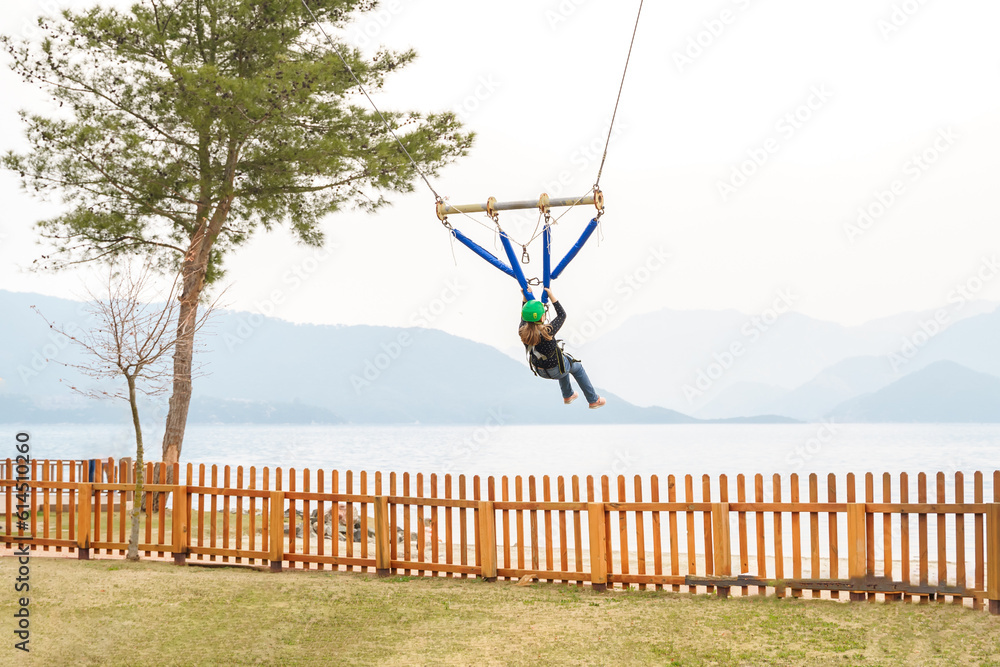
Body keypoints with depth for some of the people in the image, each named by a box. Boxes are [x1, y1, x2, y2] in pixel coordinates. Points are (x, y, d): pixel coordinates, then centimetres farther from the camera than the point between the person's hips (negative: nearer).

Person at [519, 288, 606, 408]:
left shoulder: (522, 332, -24)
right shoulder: (548, 332, -37)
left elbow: (524, 317, 0)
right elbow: (562, 315, -20)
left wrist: (525, 296, 3)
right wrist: (551, 296, -15)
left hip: (540, 370, 5)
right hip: (555, 370, -5)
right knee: (577, 367, 28)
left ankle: (567, 396, 54)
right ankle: (593, 400, 39)